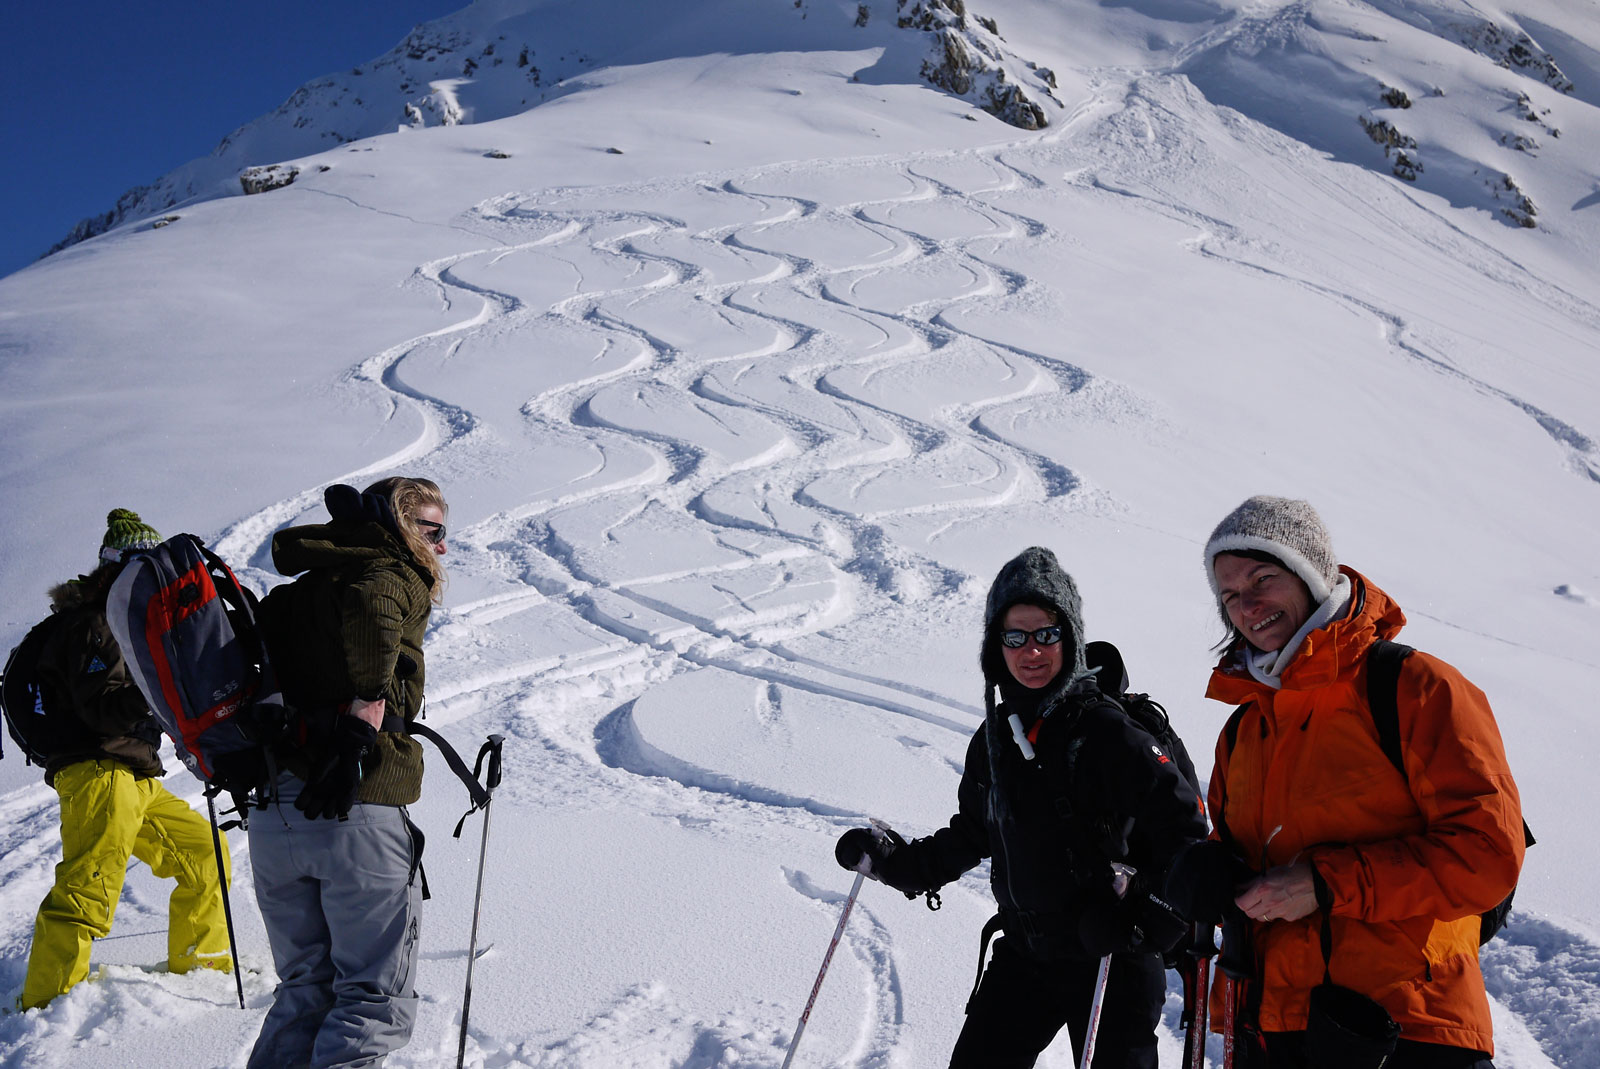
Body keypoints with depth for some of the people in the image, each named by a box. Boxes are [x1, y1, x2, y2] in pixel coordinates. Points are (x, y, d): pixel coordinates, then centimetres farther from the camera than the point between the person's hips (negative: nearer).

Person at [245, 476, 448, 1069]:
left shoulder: (291, 595, 22)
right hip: (356, 812, -7)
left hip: (270, 820, 7)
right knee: (376, 998, 1)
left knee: (305, 990, 19)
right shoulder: (396, 576, -1)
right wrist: (366, 714, -24)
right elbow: (369, 606, -23)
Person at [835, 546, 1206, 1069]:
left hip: (1113, 965, -6)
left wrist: (1146, 926, -23)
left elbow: (1186, 836, -17)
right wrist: (893, 861, 12)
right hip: (1023, 953, 6)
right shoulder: (995, 737, 4)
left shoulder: (1111, 734, -17)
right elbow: (972, 834, 19)